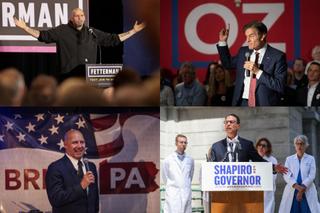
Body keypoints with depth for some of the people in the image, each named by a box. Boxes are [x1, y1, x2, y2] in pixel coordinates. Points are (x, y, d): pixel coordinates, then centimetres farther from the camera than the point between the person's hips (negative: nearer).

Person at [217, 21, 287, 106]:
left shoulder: (278, 56, -6)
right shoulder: (243, 52, 11)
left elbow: (280, 86, -13)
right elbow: (228, 64, 29)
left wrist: (258, 72, -19)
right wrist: (223, 42, 18)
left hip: (264, 106, -5)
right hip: (242, 104, 5)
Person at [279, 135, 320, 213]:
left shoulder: (311, 159, 11)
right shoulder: (289, 159, 14)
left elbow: (312, 175, 0)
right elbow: (286, 176, 1)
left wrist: (303, 189, -14)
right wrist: (297, 186, -15)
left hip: (307, 192, -1)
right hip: (292, 191, 1)